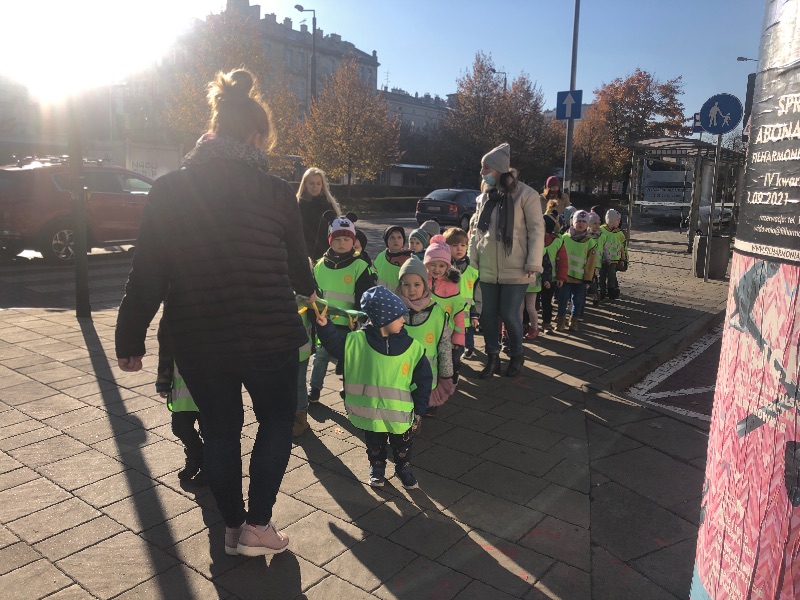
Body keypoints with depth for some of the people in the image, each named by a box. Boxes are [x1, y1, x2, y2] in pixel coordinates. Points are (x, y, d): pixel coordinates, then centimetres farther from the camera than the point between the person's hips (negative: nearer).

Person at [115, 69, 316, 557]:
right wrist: (309, 292, 28)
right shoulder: (277, 192, -7)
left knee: (220, 429, 19)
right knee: (277, 420, 20)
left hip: (198, 341, 2)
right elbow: (298, 264, 6)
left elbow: (147, 274, -4)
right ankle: (257, 526, 20)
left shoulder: (169, 190, -4)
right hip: (268, 336, -2)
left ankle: (234, 526, 34)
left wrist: (131, 338, 7)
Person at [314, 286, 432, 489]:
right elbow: (335, 344, -1)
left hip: (401, 414, 0)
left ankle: (403, 468, 45)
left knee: (402, 447, 19)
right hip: (370, 413, 0)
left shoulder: (412, 347, -10)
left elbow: (423, 380, -4)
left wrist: (419, 411, -2)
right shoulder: (358, 341, -12)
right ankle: (376, 467, 47)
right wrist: (324, 326, -18)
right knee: (375, 446, 21)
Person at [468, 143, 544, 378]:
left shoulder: (525, 194, -7)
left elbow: (536, 230, -8)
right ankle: (492, 357, 24)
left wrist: (533, 263, -13)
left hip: (515, 268, -5)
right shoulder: (485, 195, 9)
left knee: (509, 314, -1)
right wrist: (472, 258, 6)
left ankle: (516, 355, 24)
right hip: (487, 268, 5)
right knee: (487, 314, 7)